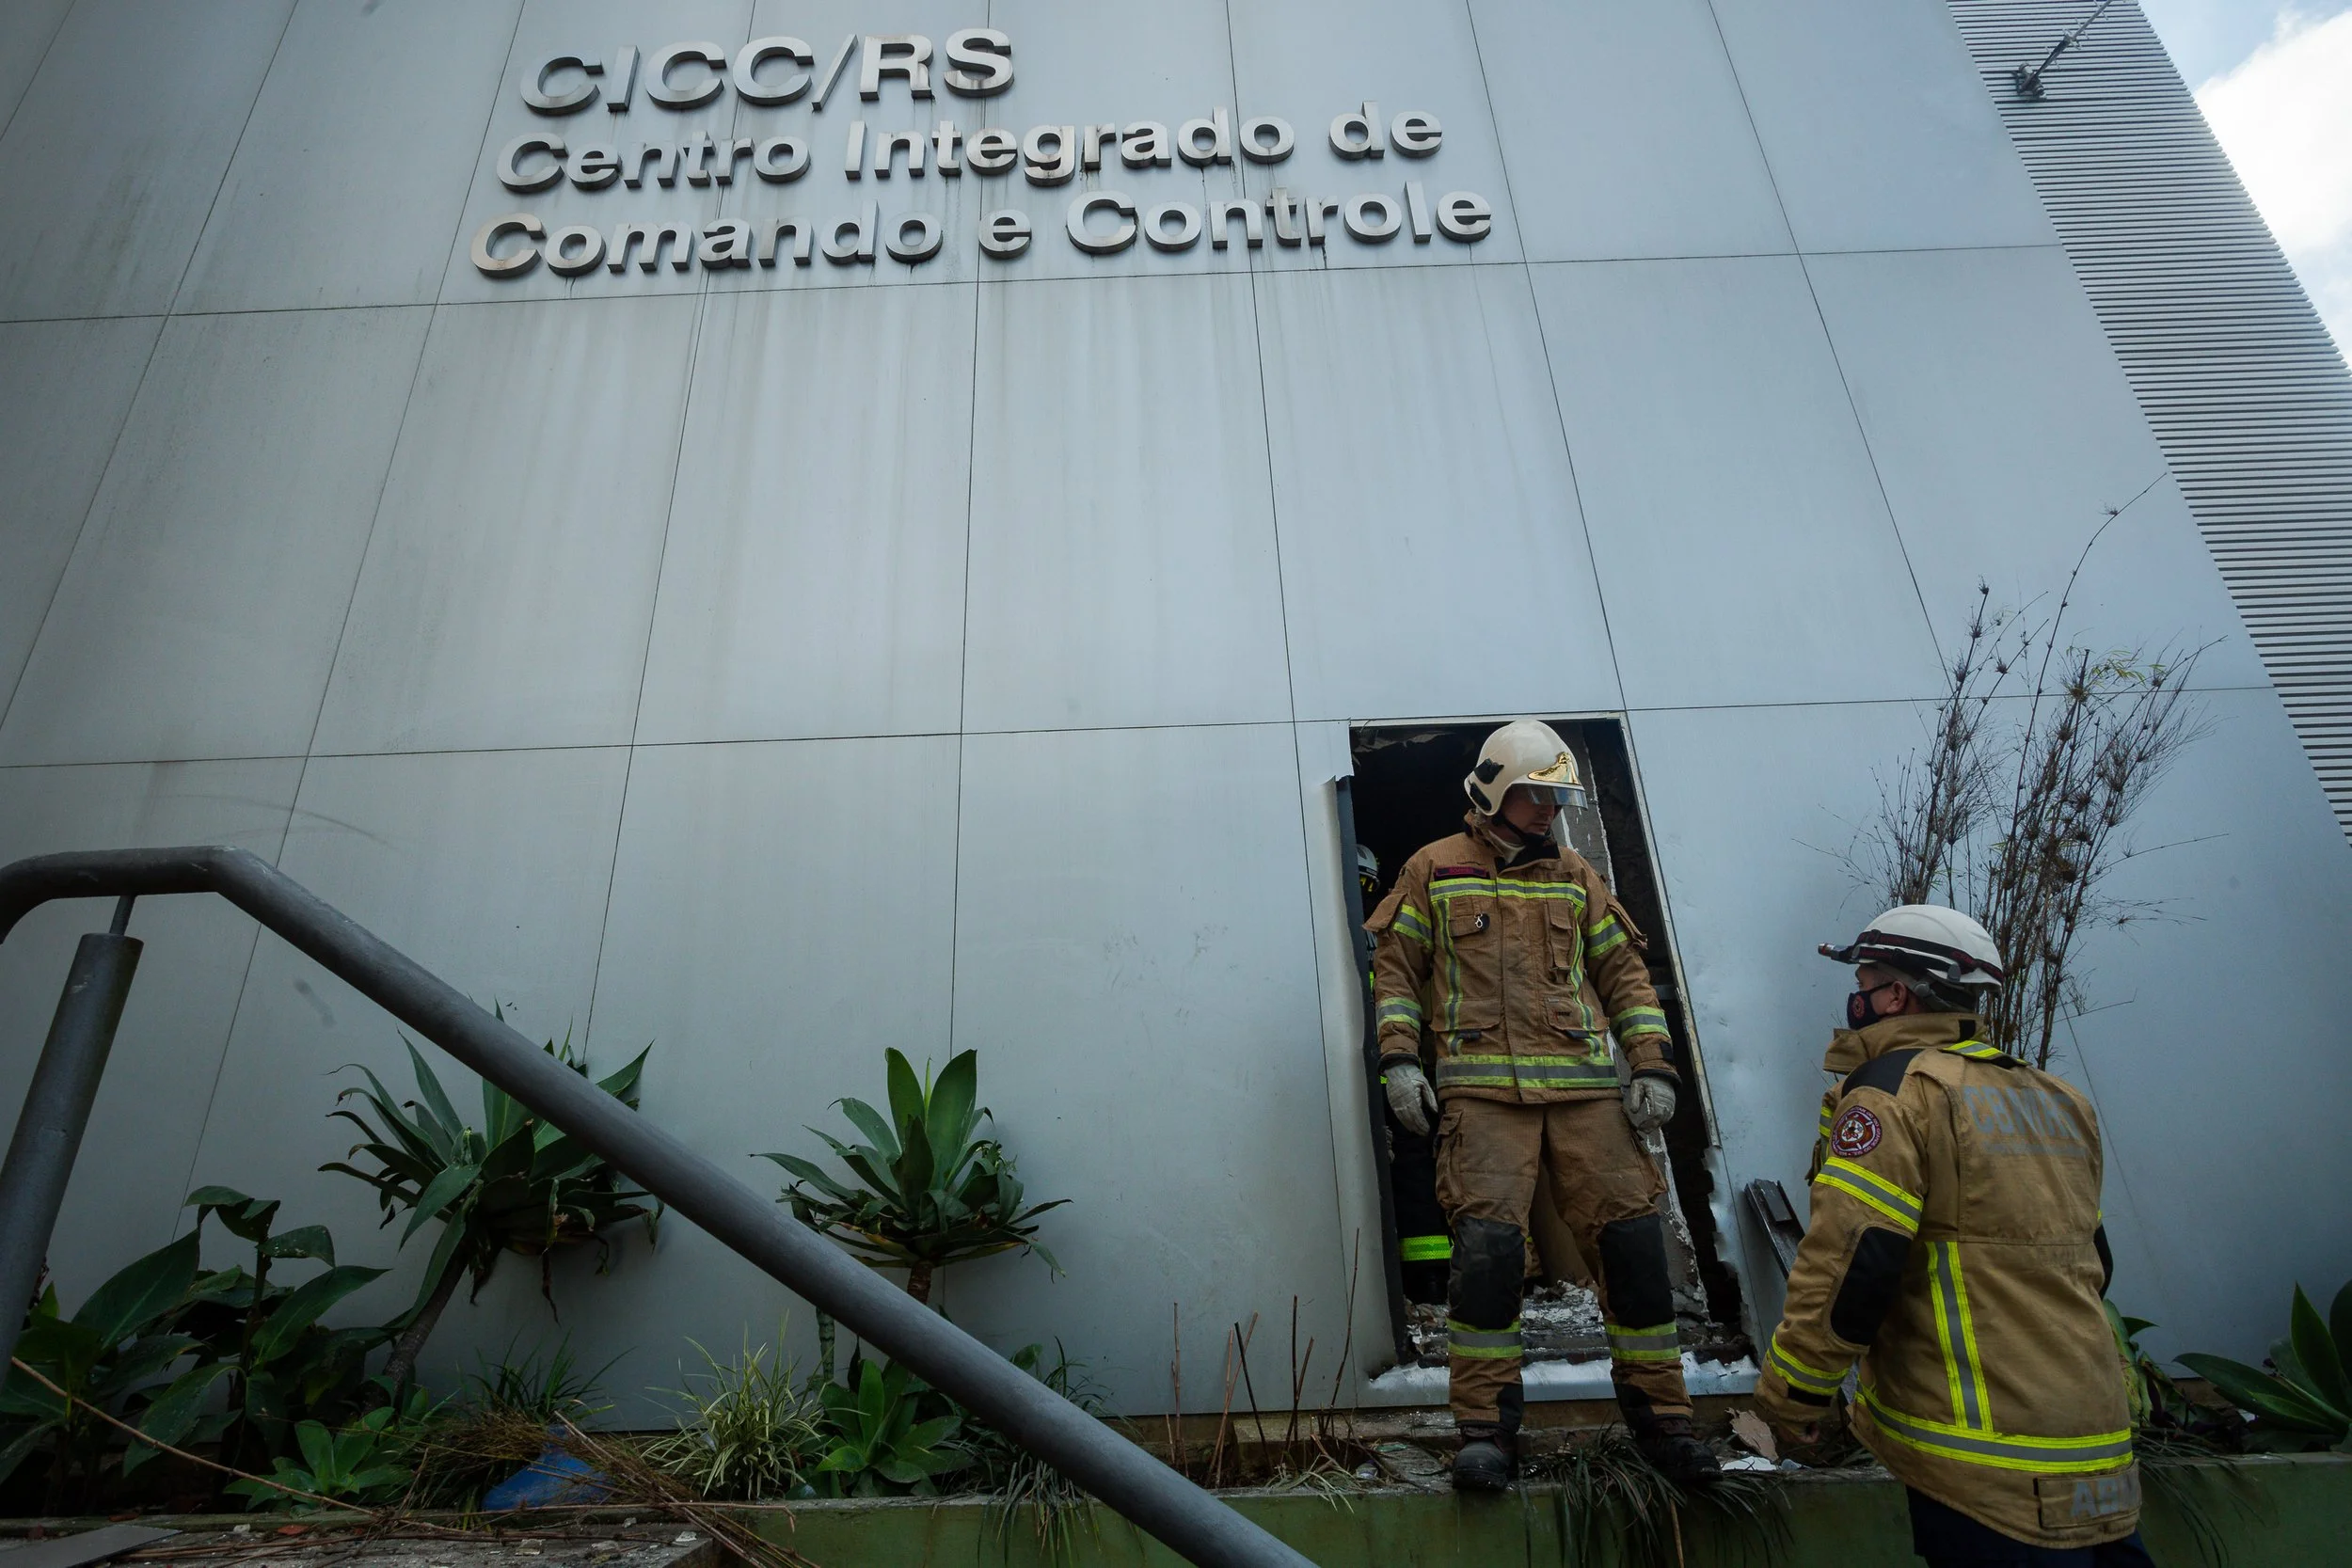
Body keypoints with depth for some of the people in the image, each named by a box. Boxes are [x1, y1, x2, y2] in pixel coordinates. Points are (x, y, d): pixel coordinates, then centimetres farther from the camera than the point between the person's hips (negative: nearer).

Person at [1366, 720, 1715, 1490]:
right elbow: (1395, 968, 7)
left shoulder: (1576, 877, 17)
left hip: (1585, 1088, 3)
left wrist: (1653, 1066, 5)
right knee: (1486, 1244, -12)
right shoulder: (1435, 870, 9)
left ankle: (1659, 1411, 22)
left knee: (1631, 1236, 1)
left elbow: (1625, 974, 17)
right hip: (1481, 1087, -3)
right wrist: (1399, 1060, -3)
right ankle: (1486, 1427, 4)